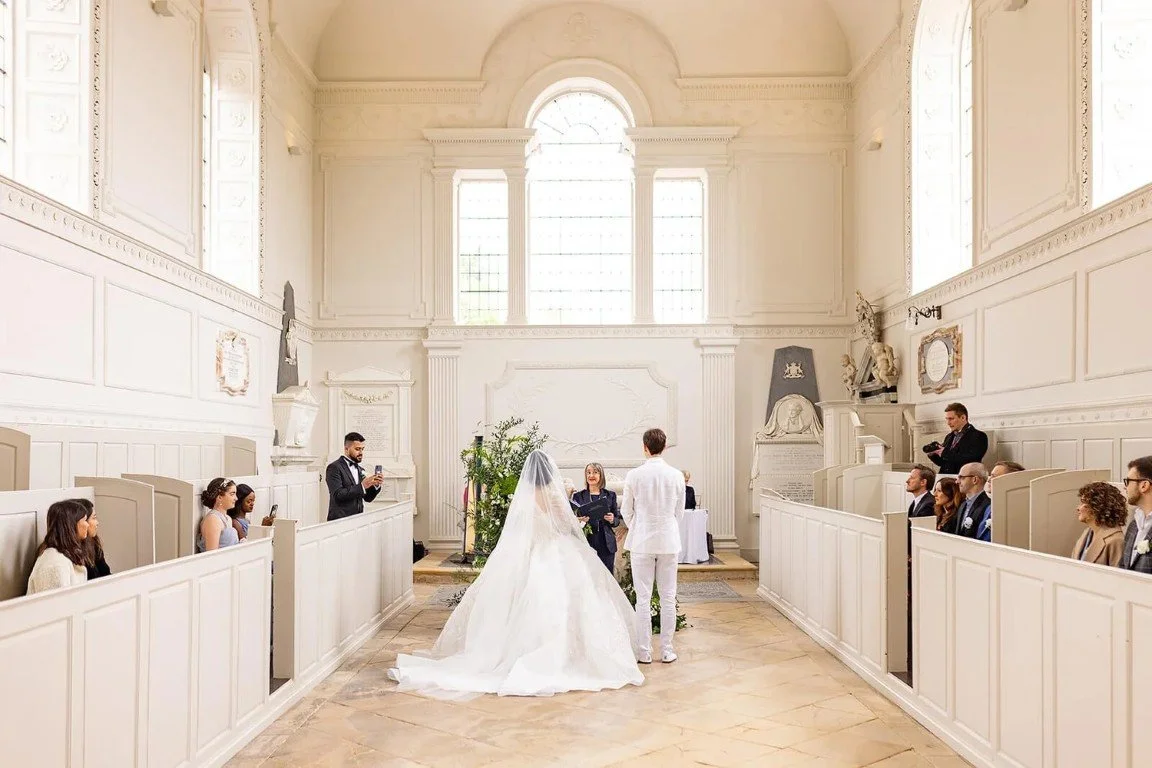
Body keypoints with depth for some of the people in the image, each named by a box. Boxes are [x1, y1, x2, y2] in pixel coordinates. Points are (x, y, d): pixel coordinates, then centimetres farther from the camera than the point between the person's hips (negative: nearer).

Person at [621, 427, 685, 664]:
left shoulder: (634, 476, -9)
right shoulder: (676, 476, -4)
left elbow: (626, 511, 2)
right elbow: (680, 513, 6)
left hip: (642, 542, -1)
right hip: (669, 542, 1)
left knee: (643, 598, 5)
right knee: (668, 597, 9)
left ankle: (644, 652, 10)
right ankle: (667, 651, 14)